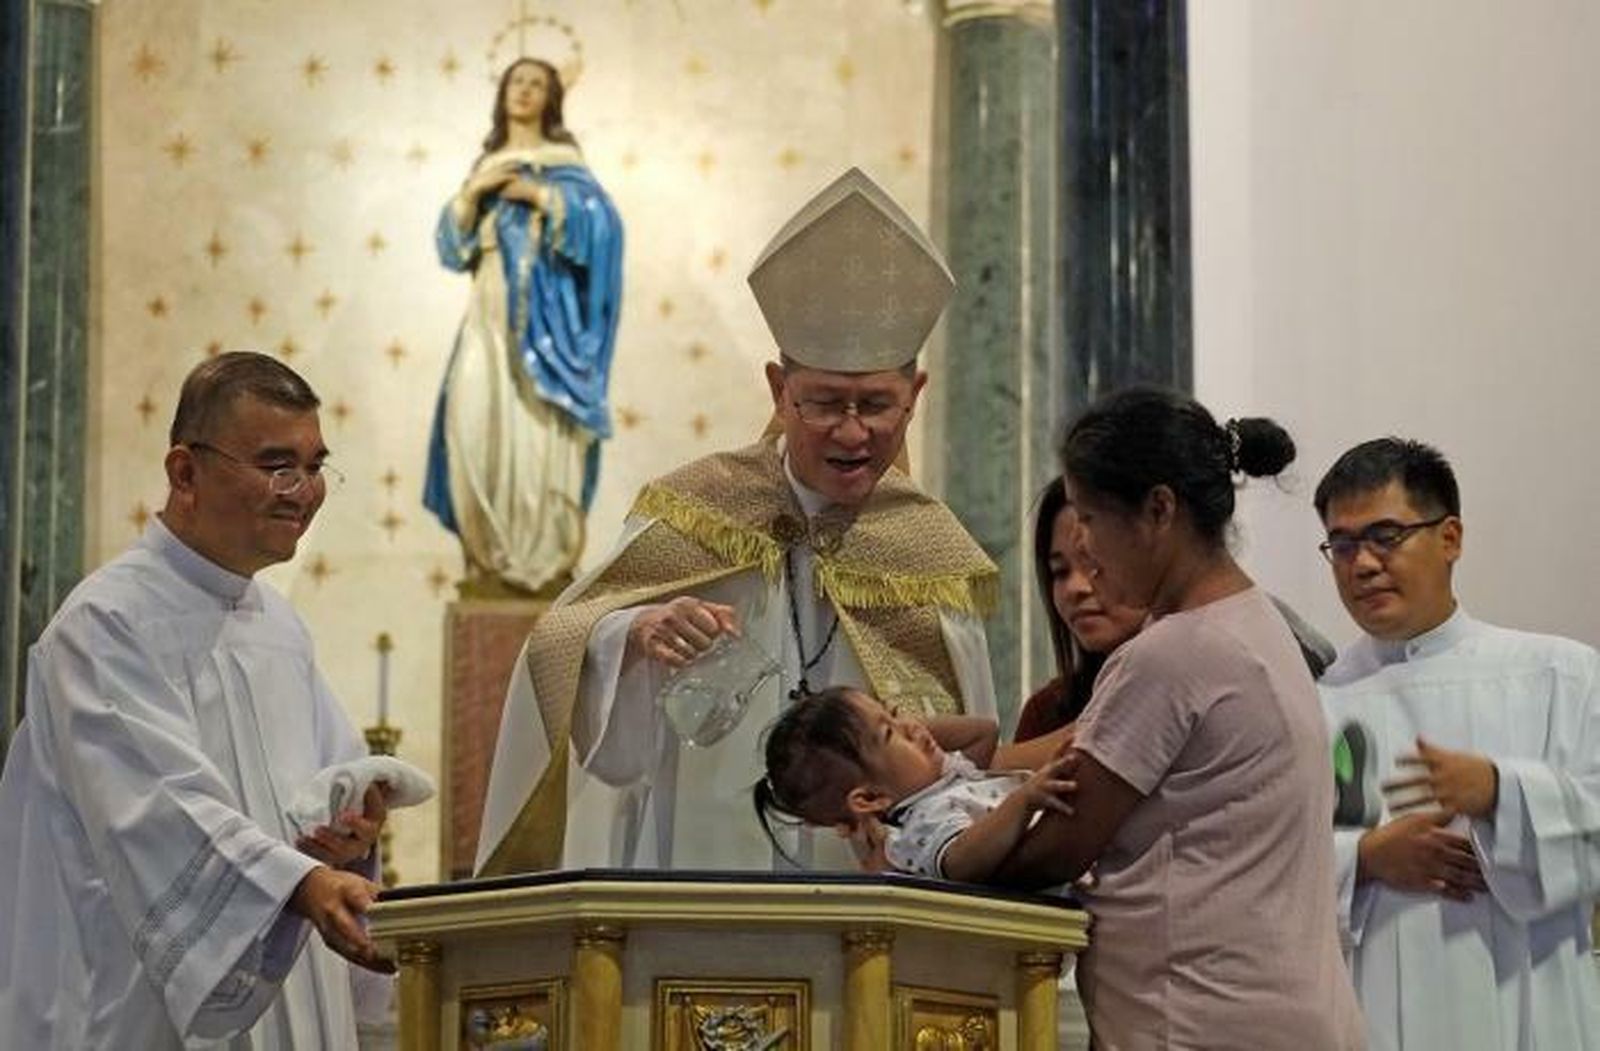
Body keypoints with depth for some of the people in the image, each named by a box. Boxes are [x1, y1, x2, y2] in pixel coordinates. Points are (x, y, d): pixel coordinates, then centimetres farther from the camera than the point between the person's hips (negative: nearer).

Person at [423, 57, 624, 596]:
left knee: (541, 426, -12)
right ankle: (492, 556, -4)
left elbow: (602, 220, -9)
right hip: (493, 309, 4)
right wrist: (472, 192, -2)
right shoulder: (485, 165, 20)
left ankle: (546, 556, -8)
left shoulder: (563, 160, 6)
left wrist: (539, 195, -12)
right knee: (479, 421, -7)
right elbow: (452, 241, 13)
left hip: (543, 309, -4)